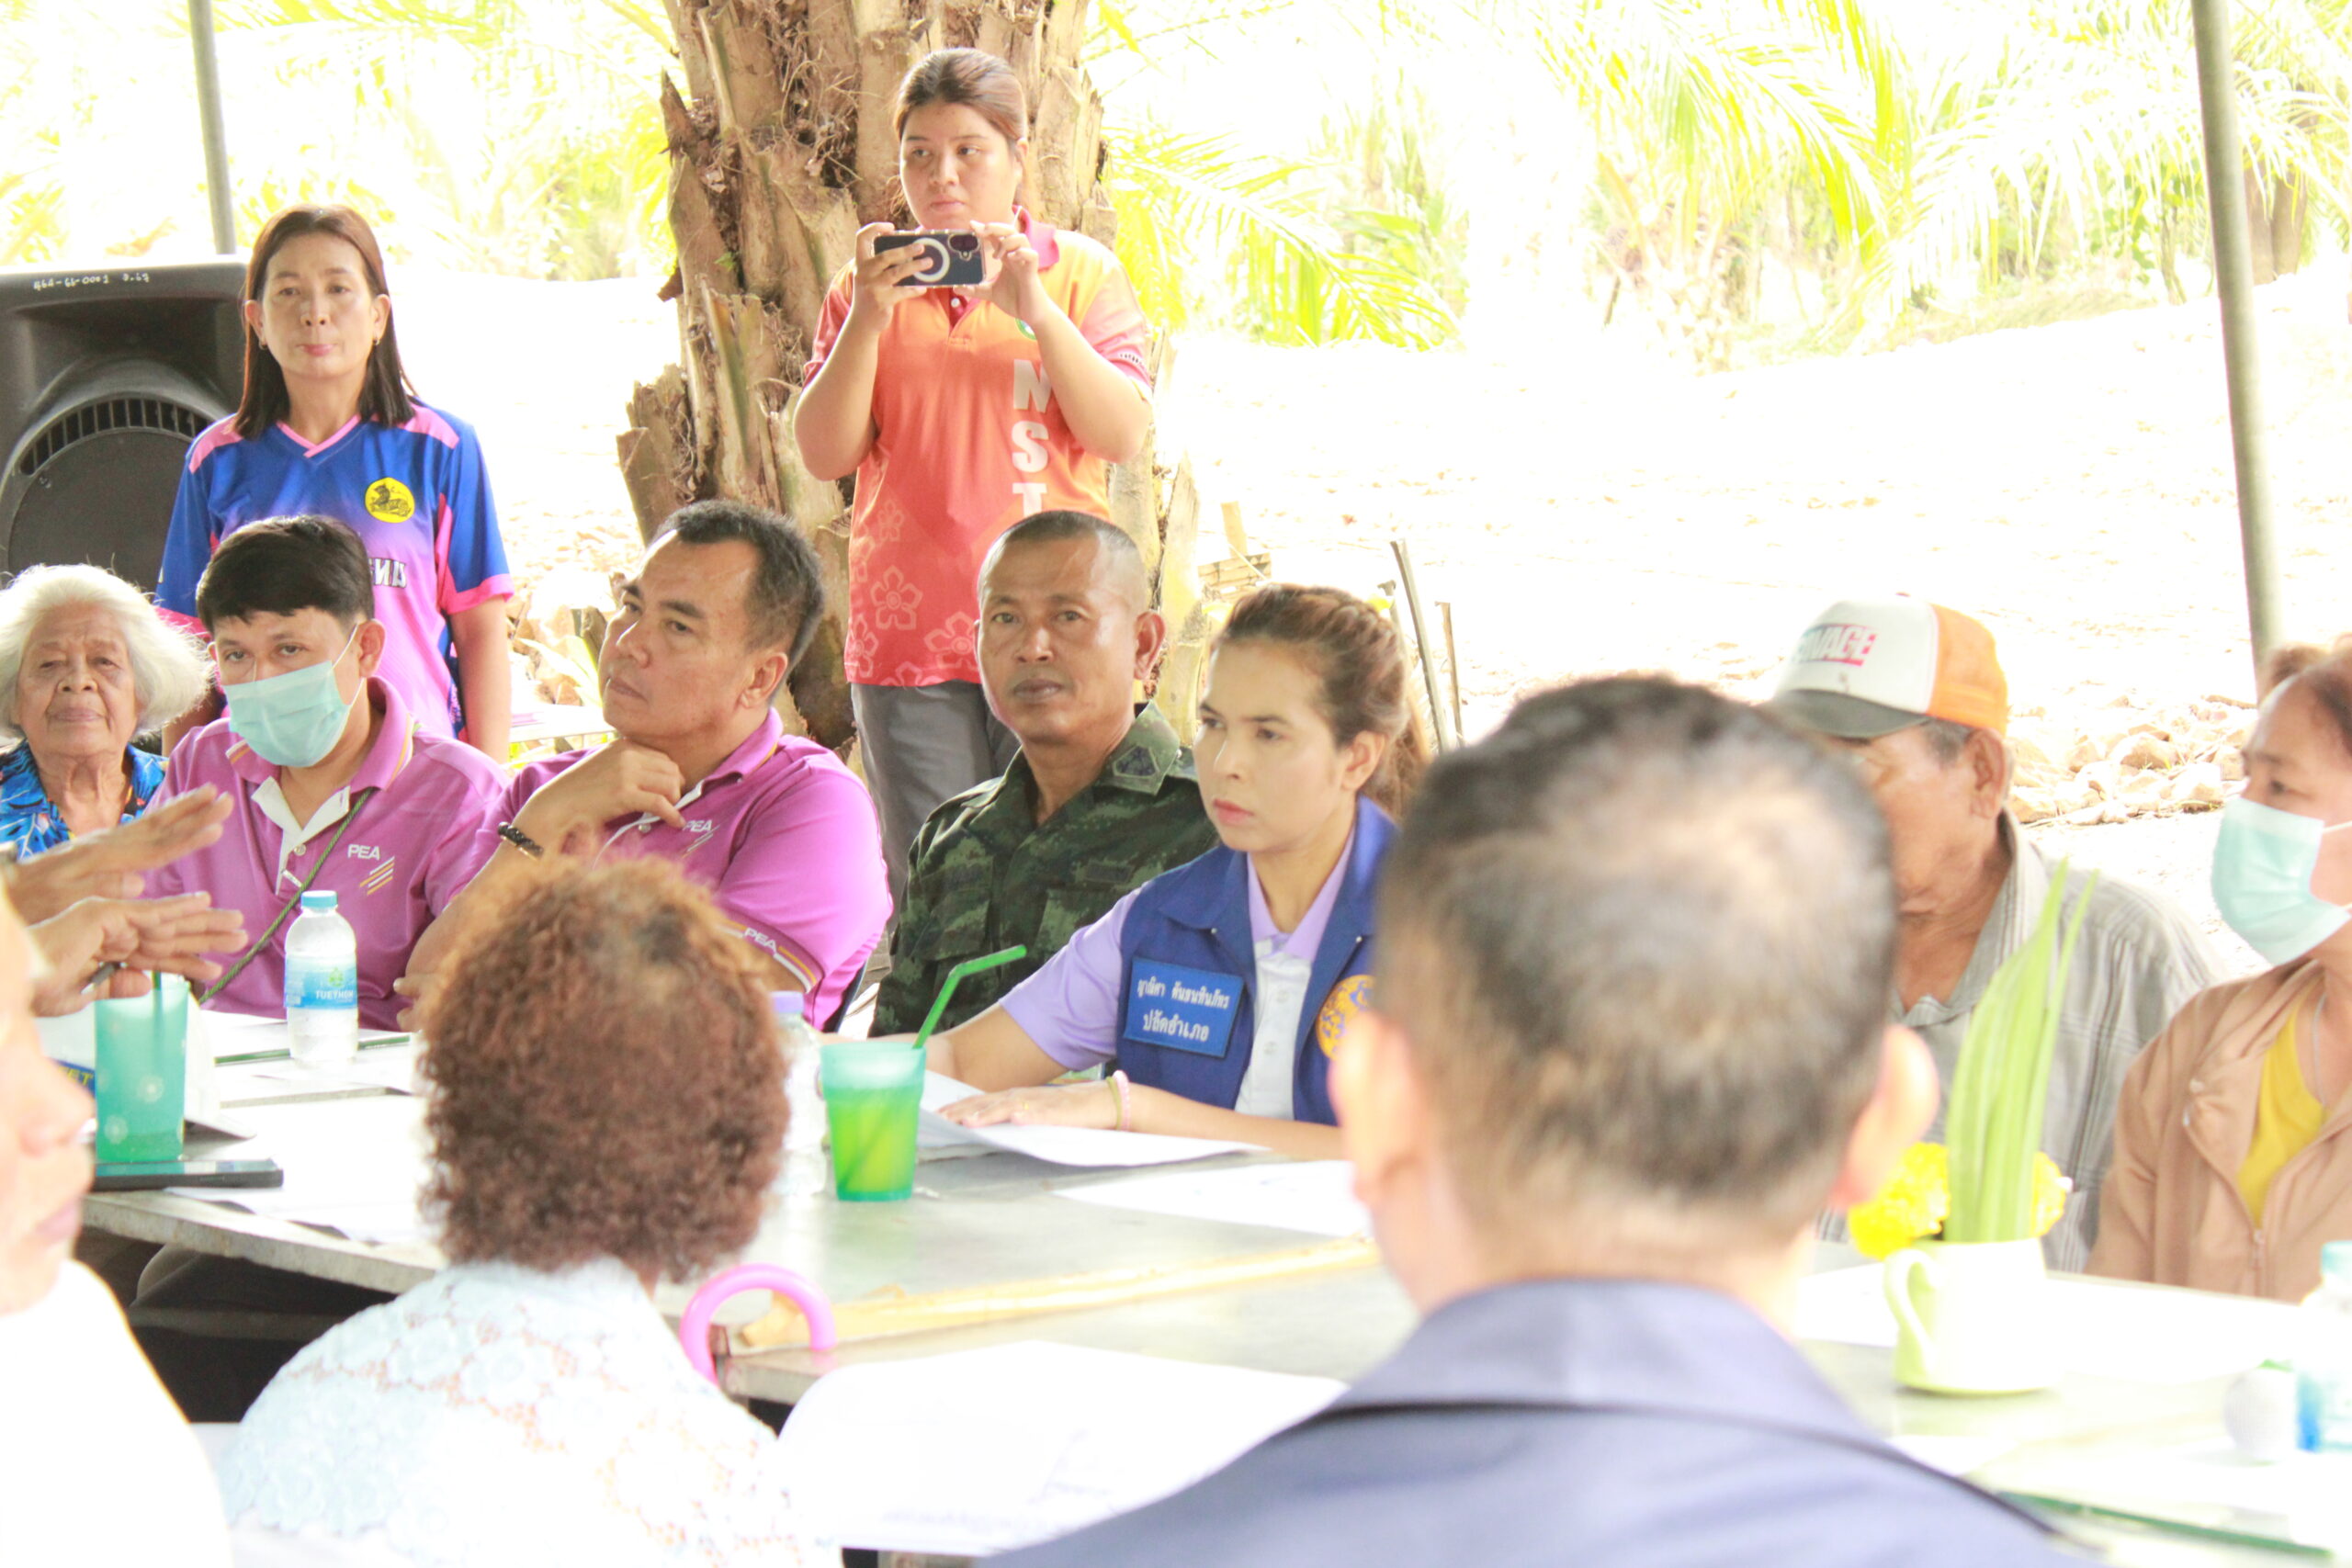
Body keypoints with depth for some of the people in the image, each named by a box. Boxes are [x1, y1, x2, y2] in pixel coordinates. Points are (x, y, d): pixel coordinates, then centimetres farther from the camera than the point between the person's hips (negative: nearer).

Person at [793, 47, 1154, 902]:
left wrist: (1033, 310, -15)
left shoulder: (1081, 271, 8)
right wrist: (869, 318, -11)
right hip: (907, 634, 1)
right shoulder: (869, 283, 11)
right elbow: (825, 455, 2)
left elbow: (1122, 434, -5)